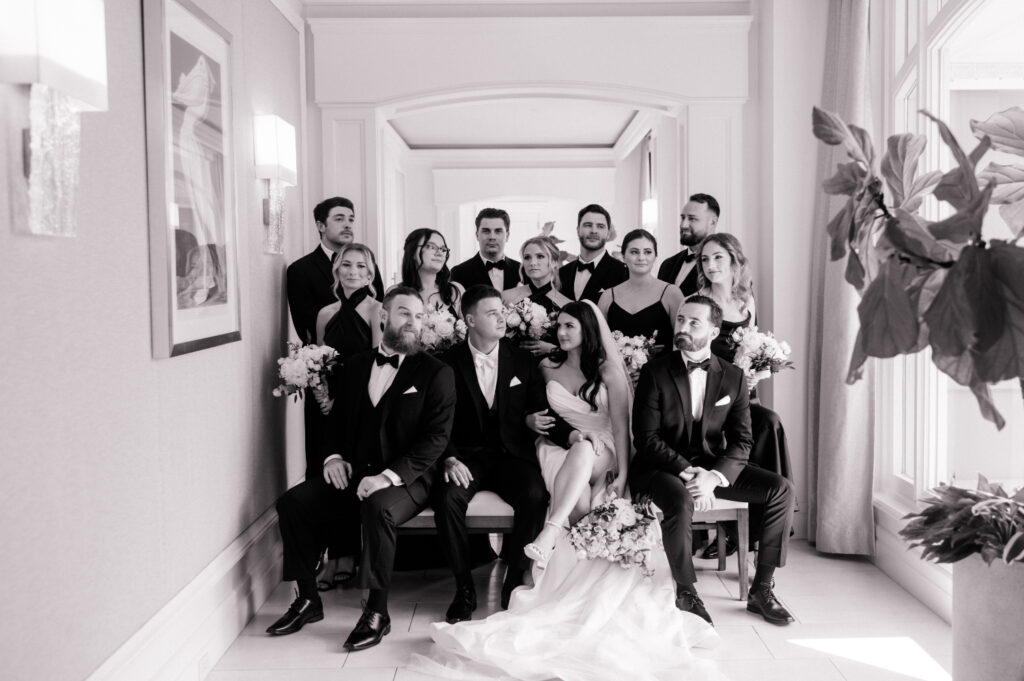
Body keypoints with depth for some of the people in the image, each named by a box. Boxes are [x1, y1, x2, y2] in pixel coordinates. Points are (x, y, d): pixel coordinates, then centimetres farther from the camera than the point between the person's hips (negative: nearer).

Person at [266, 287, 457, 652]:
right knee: (292, 501, -15)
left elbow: (436, 437, -11)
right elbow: (336, 418, 20)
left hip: (405, 480, -5)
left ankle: (377, 612, -19)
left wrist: (390, 475, -22)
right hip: (353, 474, 5)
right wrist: (333, 456, -3)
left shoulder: (436, 373, -2)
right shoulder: (356, 365, 14)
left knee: (378, 507, -36)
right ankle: (308, 600, 1)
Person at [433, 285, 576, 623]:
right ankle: (464, 588, -12)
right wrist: (450, 459, -18)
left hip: (512, 455, 1)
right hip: (467, 456, -1)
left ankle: (514, 583, -10)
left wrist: (572, 434, -8)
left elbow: (542, 412, 12)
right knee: (447, 497, -31)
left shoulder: (522, 361, 9)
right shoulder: (449, 362, 2)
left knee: (535, 496, -29)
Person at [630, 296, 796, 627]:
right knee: (680, 501, -36)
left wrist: (713, 476, -21)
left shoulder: (733, 377, 3)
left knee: (781, 489, -14)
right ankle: (686, 592, -13)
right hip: (663, 467, -4)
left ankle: (761, 589, -4)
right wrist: (687, 471, -23)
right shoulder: (654, 372, -5)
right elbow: (646, 438, -10)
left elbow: (741, 442, -2)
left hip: (714, 466, 4)